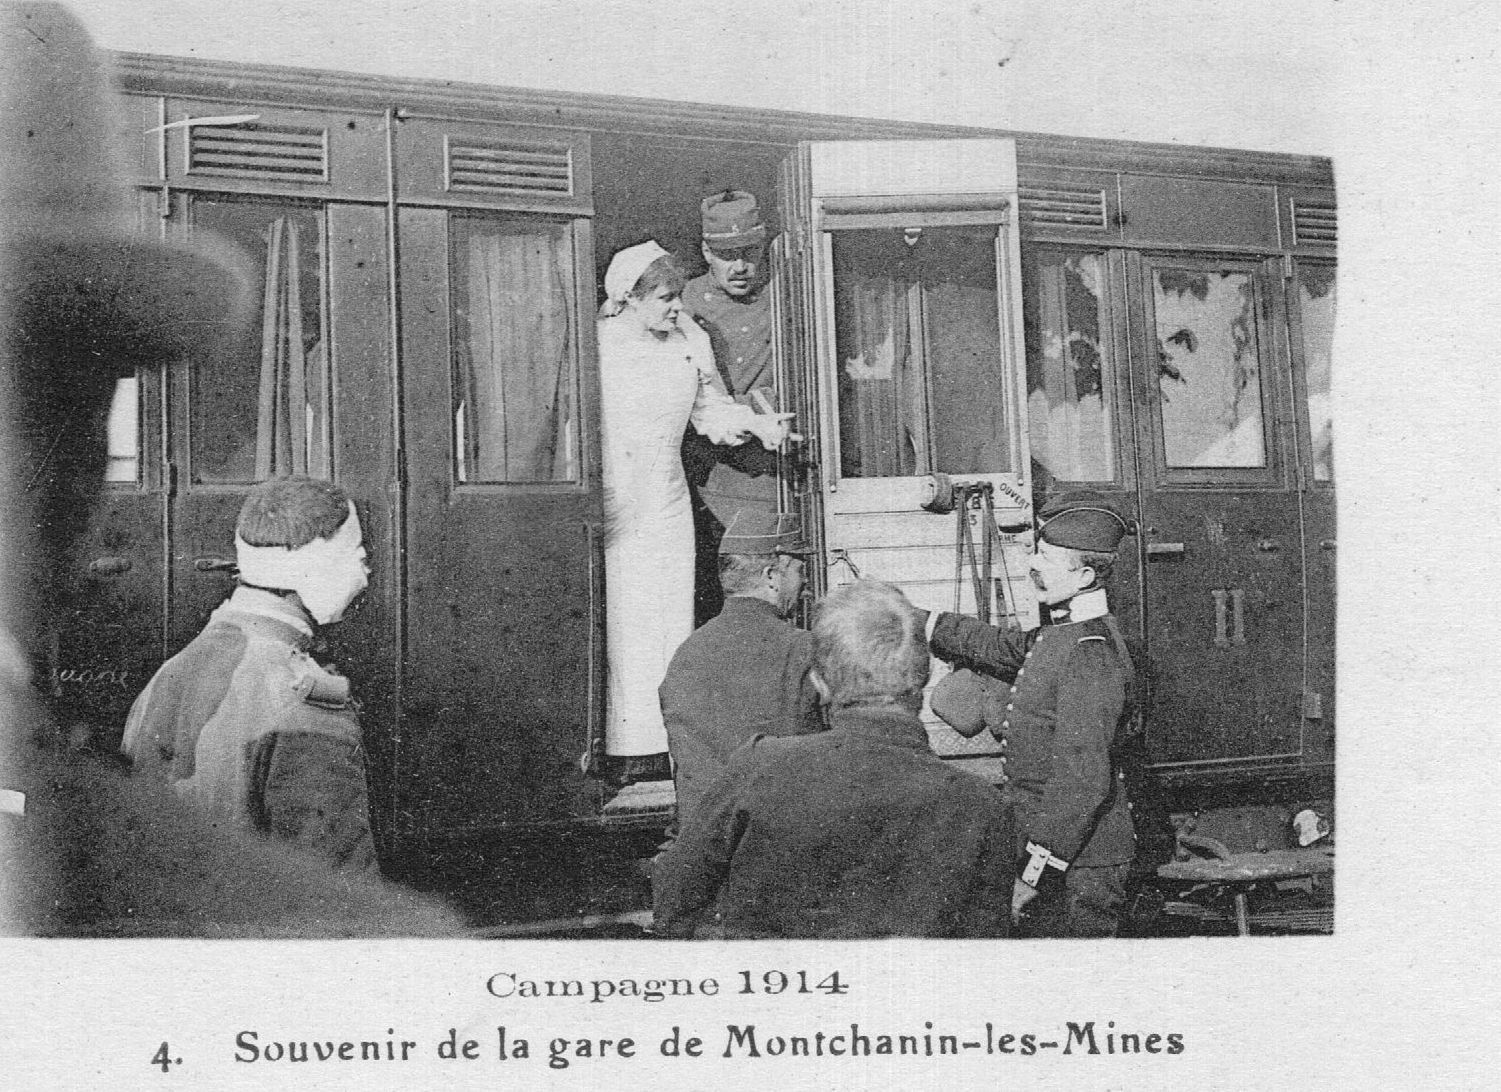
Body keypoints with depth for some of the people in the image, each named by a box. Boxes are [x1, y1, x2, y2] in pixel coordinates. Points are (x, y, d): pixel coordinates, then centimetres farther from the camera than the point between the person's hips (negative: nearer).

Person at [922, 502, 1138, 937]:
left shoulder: (1090, 656, -22)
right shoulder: (1061, 635, 9)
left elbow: (1083, 782, -26)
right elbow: (1004, 649, 27)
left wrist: (1036, 870, -25)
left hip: (1077, 864, -10)